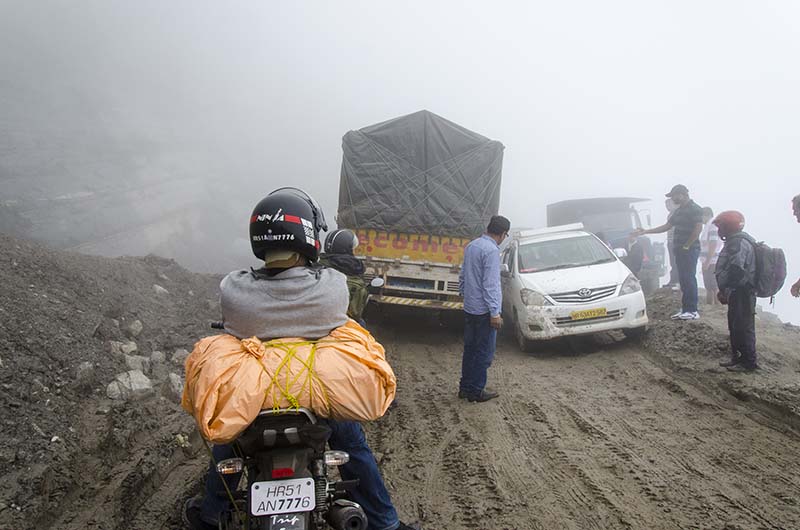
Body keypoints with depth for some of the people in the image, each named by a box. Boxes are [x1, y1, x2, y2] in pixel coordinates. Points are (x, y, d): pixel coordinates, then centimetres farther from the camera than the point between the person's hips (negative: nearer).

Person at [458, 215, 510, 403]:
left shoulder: (471, 246, 9)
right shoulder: (492, 250, -18)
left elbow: (462, 276, 17)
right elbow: (490, 284, -21)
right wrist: (495, 312, -19)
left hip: (469, 308, 9)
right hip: (484, 310, -9)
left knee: (470, 349, 16)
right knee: (484, 352, 1)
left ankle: (465, 387, 22)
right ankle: (476, 391, 7)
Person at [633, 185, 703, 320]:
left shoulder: (694, 209, -9)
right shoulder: (679, 211, 19)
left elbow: (698, 228, -18)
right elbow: (666, 227, 23)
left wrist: (686, 246, -16)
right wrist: (645, 231, 19)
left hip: (690, 249, -9)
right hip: (679, 250, 9)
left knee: (689, 279, -9)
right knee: (683, 279, 8)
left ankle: (693, 311, -8)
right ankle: (685, 309, 12)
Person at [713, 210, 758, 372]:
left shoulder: (739, 243, -19)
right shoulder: (734, 241, 15)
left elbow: (735, 270, -27)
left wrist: (725, 290, -17)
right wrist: (724, 290, 14)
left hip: (742, 294, -11)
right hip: (737, 293, 11)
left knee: (743, 328, -3)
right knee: (735, 327, 17)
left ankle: (749, 362, 5)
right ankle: (737, 357, 27)